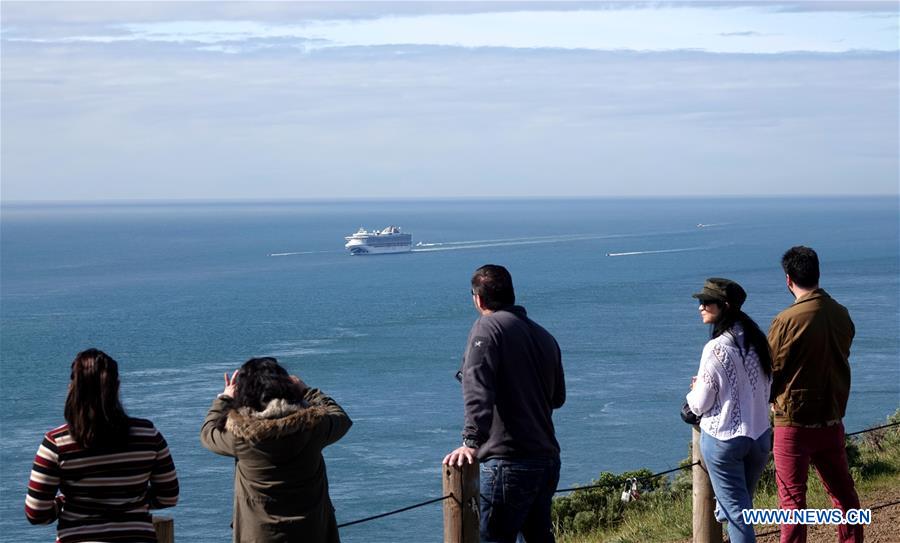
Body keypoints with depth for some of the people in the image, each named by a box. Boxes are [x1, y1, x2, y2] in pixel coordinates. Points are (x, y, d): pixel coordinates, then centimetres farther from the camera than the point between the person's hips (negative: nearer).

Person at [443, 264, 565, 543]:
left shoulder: (487, 327, -7)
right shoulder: (544, 336, 16)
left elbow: (478, 392, -20)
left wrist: (471, 441, -28)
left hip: (509, 461, -8)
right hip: (548, 458, 8)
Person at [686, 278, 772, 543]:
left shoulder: (716, 349, -19)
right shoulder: (756, 341, 2)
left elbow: (700, 404, -14)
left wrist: (695, 391, 9)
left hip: (723, 439, -6)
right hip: (760, 436, 6)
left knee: (735, 510, 2)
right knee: (744, 504, 22)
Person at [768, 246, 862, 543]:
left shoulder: (787, 321, -19)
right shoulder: (841, 315, -1)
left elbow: (770, 372, -9)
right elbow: (839, 361, 9)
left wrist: (773, 399, 12)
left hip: (794, 422, -5)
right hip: (832, 419, 5)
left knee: (792, 498, 3)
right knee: (843, 491, 17)